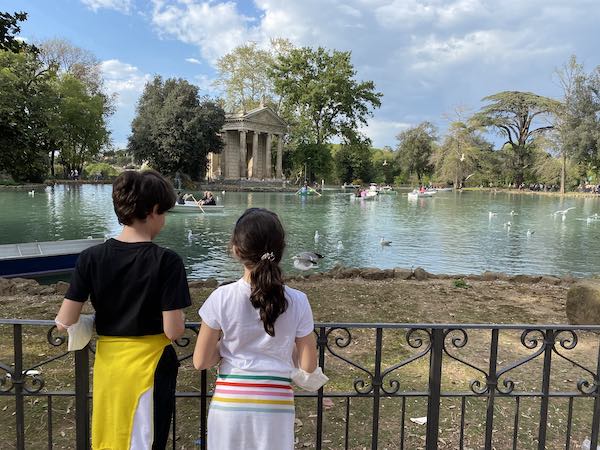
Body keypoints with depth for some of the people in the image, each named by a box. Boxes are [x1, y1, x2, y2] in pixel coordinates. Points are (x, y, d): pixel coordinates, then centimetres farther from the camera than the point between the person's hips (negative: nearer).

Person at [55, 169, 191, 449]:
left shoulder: (91, 257, -8)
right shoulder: (166, 261, -18)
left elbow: (65, 322, -6)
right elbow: (173, 331, -18)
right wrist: (180, 318, 4)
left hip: (107, 364, 4)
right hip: (150, 365, -4)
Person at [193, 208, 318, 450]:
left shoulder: (221, 298, -13)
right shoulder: (297, 302, -11)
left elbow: (200, 362, -6)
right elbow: (308, 365, -4)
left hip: (229, 403, 0)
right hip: (276, 404, 1)